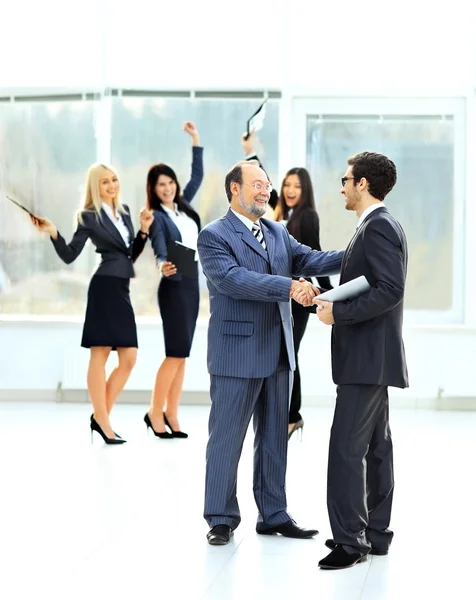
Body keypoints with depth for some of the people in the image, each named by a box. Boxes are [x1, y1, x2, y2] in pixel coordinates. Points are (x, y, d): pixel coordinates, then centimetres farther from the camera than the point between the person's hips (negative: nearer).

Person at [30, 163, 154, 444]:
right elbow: (69, 255, -5)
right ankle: (102, 420, 1)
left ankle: (101, 416, 11)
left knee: (129, 358, 4)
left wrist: (144, 229, 9)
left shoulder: (124, 211, 17)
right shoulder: (90, 216, -2)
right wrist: (54, 234, -20)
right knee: (100, 354, -4)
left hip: (121, 289, 8)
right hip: (105, 286, -8)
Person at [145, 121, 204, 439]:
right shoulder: (157, 216, -8)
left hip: (192, 283, 7)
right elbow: (160, 247, -23)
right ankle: (155, 412, -4)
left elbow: (198, 176, 21)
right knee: (176, 353, -11)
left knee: (182, 354, 4)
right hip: (174, 285, -7)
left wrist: (196, 141, 18)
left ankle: (171, 414, 5)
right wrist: (163, 265, -44)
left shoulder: (183, 206, 11)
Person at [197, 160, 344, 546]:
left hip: (278, 353, 7)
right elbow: (233, 279, -22)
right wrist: (289, 287, -31)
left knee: (274, 438, 13)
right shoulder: (214, 236, -8)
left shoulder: (278, 234, 14)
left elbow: (309, 260, 1)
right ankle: (222, 519, 10)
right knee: (227, 438, 1)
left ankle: (273, 514, 22)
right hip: (236, 353, -7)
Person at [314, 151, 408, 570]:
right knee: (376, 446, 13)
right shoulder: (380, 225, 16)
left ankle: (350, 539, -7)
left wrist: (339, 314, -20)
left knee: (347, 448, -10)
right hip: (371, 357, 11)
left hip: (369, 358, -11)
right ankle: (375, 532, 19)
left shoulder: (378, 227, -15)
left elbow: (390, 289, -25)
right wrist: (336, 304, 11)